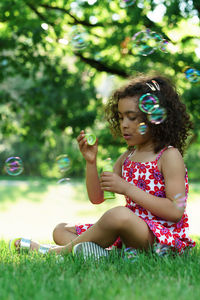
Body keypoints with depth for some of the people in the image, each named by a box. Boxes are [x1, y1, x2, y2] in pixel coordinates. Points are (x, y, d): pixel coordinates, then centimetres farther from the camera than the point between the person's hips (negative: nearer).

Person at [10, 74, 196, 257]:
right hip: (128, 234, 8)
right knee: (61, 230, 6)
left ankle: (58, 251, -19)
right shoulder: (127, 158, 15)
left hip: (161, 237, -8)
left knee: (119, 214, -39)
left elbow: (176, 211, -17)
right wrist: (91, 162, -2)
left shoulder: (170, 156, -7)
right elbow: (97, 198, 15)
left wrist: (127, 188, -19)